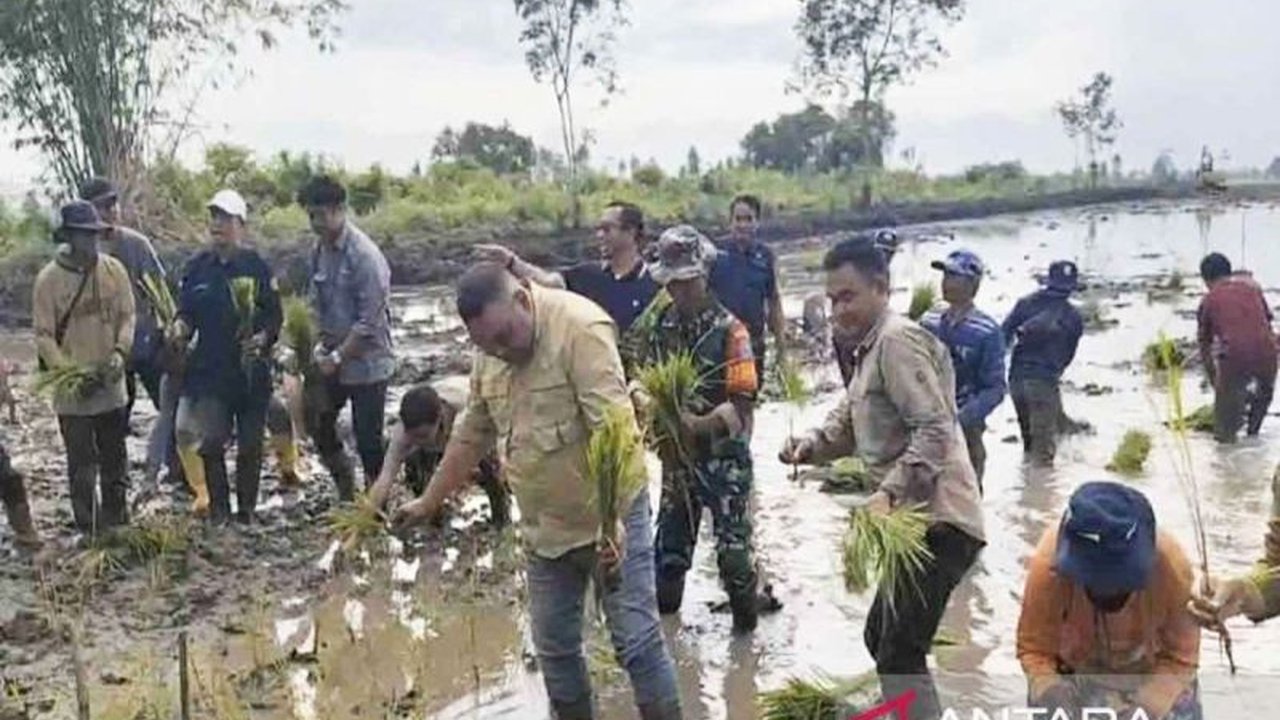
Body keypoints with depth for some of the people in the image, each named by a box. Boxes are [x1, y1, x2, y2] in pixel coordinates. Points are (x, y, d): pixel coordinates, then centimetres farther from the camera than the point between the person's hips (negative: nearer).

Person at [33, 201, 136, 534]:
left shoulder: (114, 270, -1)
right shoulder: (49, 279, -9)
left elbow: (127, 315, 2)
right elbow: (43, 335, -8)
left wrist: (120, 352, -15)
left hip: (111, 383, 3)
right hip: (73, 393, -3)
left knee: (115, 458, 14)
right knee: (82, 463, 2)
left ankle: (117, 524, 28)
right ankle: (89, 530, 11)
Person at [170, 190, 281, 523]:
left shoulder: (256, 266, -3)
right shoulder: (197, 267, 4)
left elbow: (274, 315, -1)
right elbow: (187, 311, 9)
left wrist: (263, 338, -19)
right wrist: (181, 327, -12)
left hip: (252, 369, -1)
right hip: (210, 368, 1)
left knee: (250, 443, 7)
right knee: (210, 442, -3)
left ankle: (247, 509, 21)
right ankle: (218, 508, 12)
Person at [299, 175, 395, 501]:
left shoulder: (365, 256, -19)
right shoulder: (319, 250, 4)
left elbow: (369, 322, -19)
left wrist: (337, 356, -16)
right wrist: (321, 343, 2)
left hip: (367, 362, -8)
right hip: (334, 358, 8)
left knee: (368, 440, -1)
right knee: (319, 425, 14)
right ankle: (346, 492, 32)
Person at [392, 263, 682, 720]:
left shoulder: (579, 328, -21)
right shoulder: (489, 355, 3)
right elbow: (471, 436, 15)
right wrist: (429, 502, 19)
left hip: (607, 518, -7)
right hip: (545, 528, 7)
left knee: (637, 641, -3)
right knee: (554, 647, 15)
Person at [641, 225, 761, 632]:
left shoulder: (729, 331, -14)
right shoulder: (663, 328, 2)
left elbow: (742, 403, -19)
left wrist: (701, 424, -34)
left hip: (724, 457, -5)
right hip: (676, 455, 5)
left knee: (733, 547, -2)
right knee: (670, 543, 16)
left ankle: (745, 624, 20)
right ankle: (662, 613, 37)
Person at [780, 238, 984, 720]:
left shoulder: (897, 341, -13)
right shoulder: (870, 349, 20)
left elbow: (935, 432, -22)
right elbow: (847, 423, 19)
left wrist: (888, 493, -30)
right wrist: (812, 445, -1)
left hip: (936, 522, -11)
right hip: (916, 520, 11)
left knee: (899, 657, -13)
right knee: (881, 639, 22)